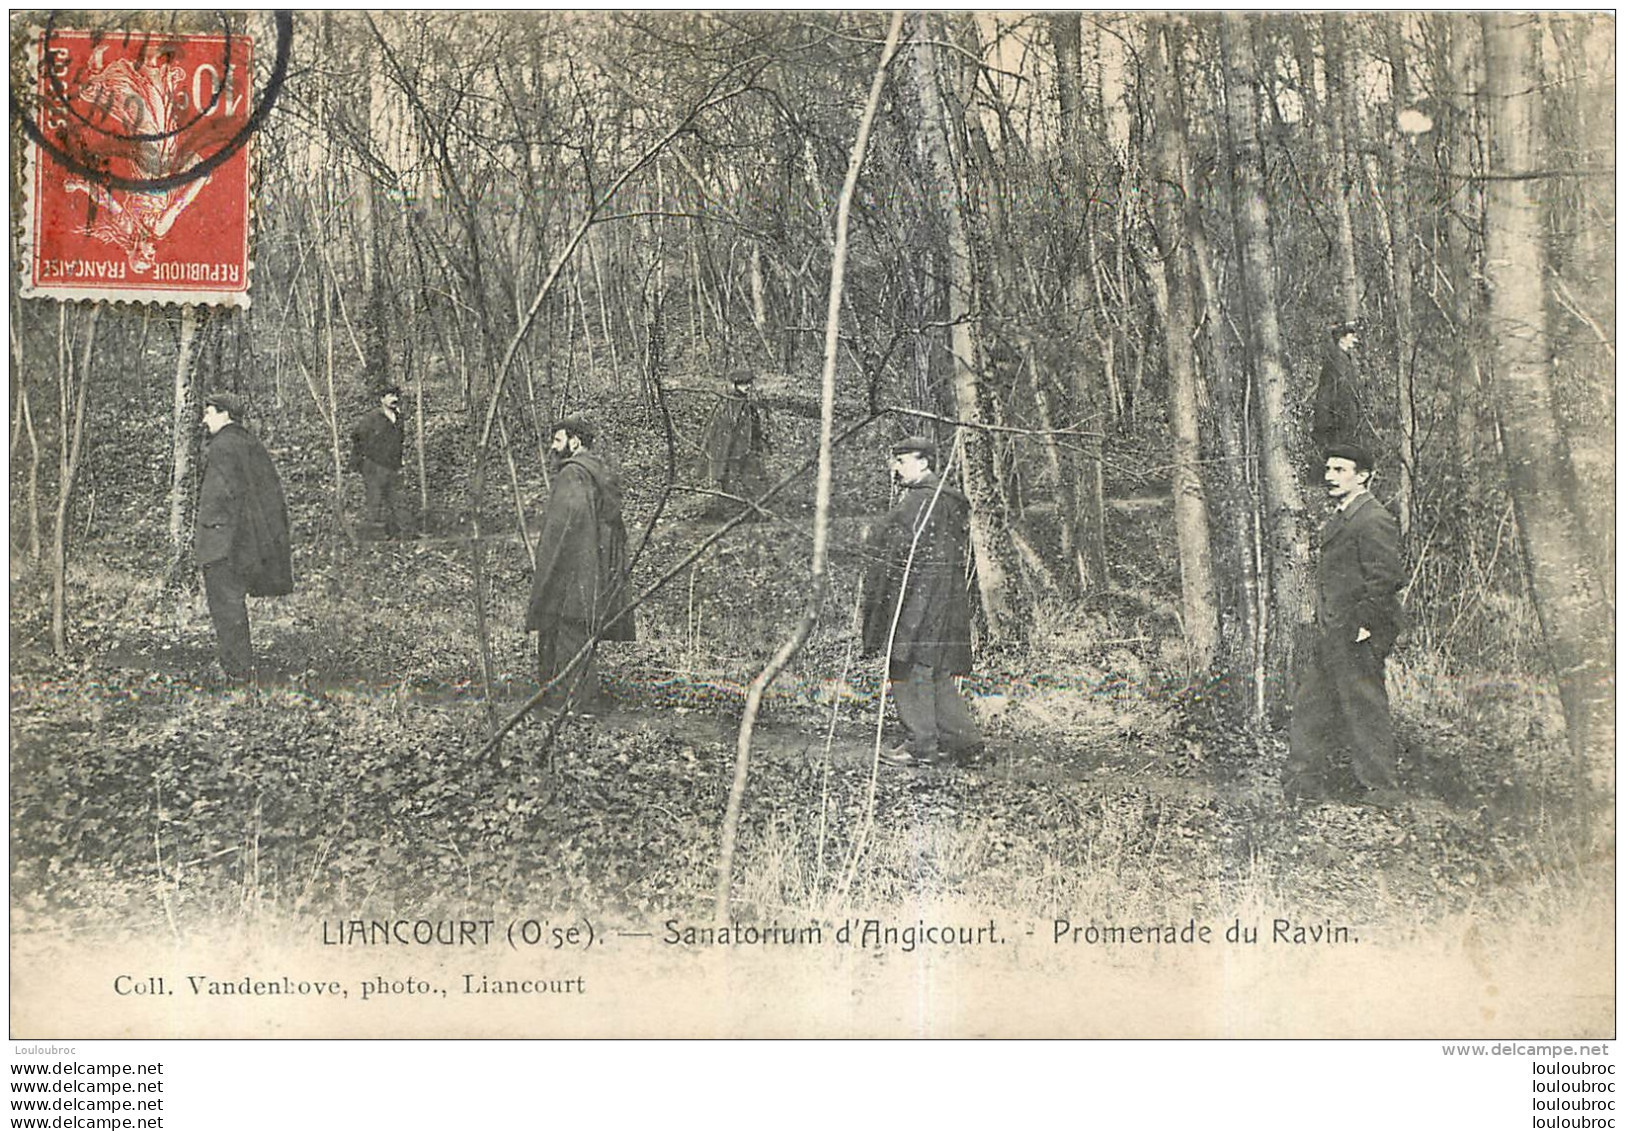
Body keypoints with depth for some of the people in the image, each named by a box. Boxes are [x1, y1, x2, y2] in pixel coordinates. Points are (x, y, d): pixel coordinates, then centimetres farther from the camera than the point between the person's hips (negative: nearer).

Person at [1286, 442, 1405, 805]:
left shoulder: (1374, 520, -15)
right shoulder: (1340, 517, 17)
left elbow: (1385, 579, -19)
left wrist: (1365, 625, -19)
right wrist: (1324, 624, 19)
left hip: (1356, 637, -10)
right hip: (1328, 632, 10)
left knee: (1364, 709, -2)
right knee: (1311, 705, 12)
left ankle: (1379, 791, 8)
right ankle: (1306, 783, 20)